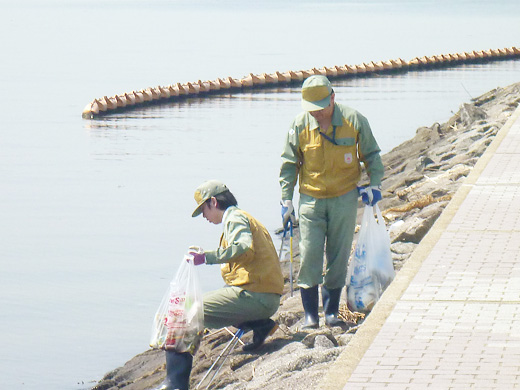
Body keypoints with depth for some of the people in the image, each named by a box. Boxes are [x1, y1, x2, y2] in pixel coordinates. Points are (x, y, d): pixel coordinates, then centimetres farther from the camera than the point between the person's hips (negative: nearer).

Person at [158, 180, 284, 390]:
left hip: (253, 295, -10)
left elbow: (243, 247, -25)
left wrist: (206, 257, -24)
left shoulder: (235, 218, -5)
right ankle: (260, 324, 10)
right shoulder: (241, 218, 25)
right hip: (269, 299, 10)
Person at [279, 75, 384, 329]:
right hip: (311, 199, 0)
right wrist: (286, 201, 1)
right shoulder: (300, 125, -6)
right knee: (309, 255, -8)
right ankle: (310, 314, 0)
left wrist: (375, 184, -4)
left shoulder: (354, 120, -7)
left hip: (345, 198, 0)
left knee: (339, 256, 4)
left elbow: (371, 154, 8)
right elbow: (289, 164, 5)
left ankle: (331, 311, 15)